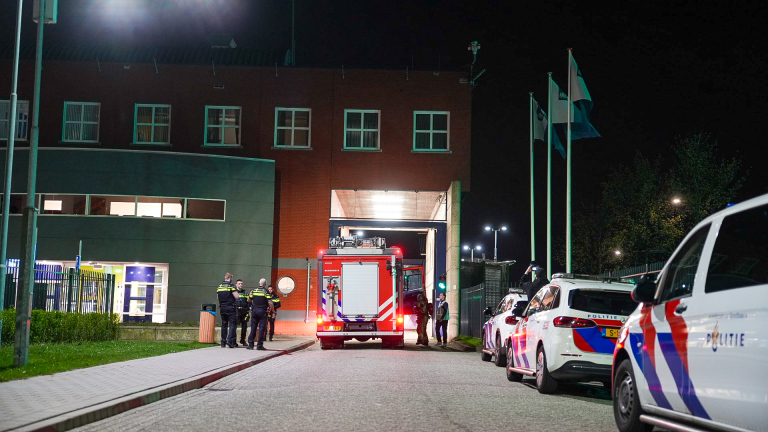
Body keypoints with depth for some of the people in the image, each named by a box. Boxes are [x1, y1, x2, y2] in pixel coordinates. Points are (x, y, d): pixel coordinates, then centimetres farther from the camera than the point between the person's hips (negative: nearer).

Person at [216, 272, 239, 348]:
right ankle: (230, 341, -13)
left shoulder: (219, 286, 10)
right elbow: (236, 296, -15)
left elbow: (218, 296, 16)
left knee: (224, 324, 12)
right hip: (230, 307, -6)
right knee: (232, 324, -2)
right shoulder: (231, 286, -9)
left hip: (222, 307, 6)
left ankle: (223, 342, 11)